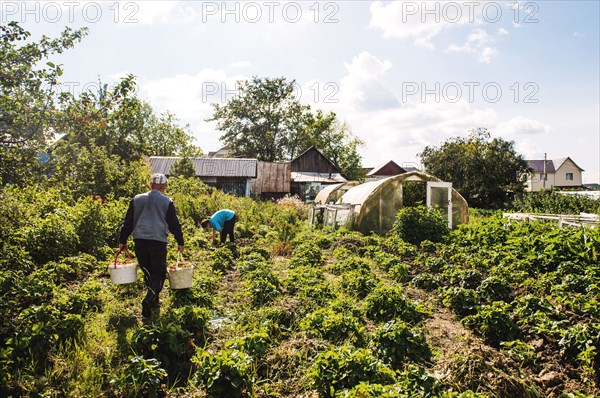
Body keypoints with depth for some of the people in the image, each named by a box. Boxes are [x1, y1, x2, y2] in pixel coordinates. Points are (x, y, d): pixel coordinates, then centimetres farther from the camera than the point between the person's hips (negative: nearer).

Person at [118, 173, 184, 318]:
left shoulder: (137, 200, 10)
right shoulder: (167, 202, 2)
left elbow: (128, 222, 11)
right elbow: (174, 224, 4)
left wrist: (122, 241, 18)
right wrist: (180, 242, 13)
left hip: (140, 241, 3)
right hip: (158, 241, -3)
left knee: (147, 272, 15)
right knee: (159, 272, 4)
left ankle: (154, 302, 21)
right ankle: (149, 299, -17)